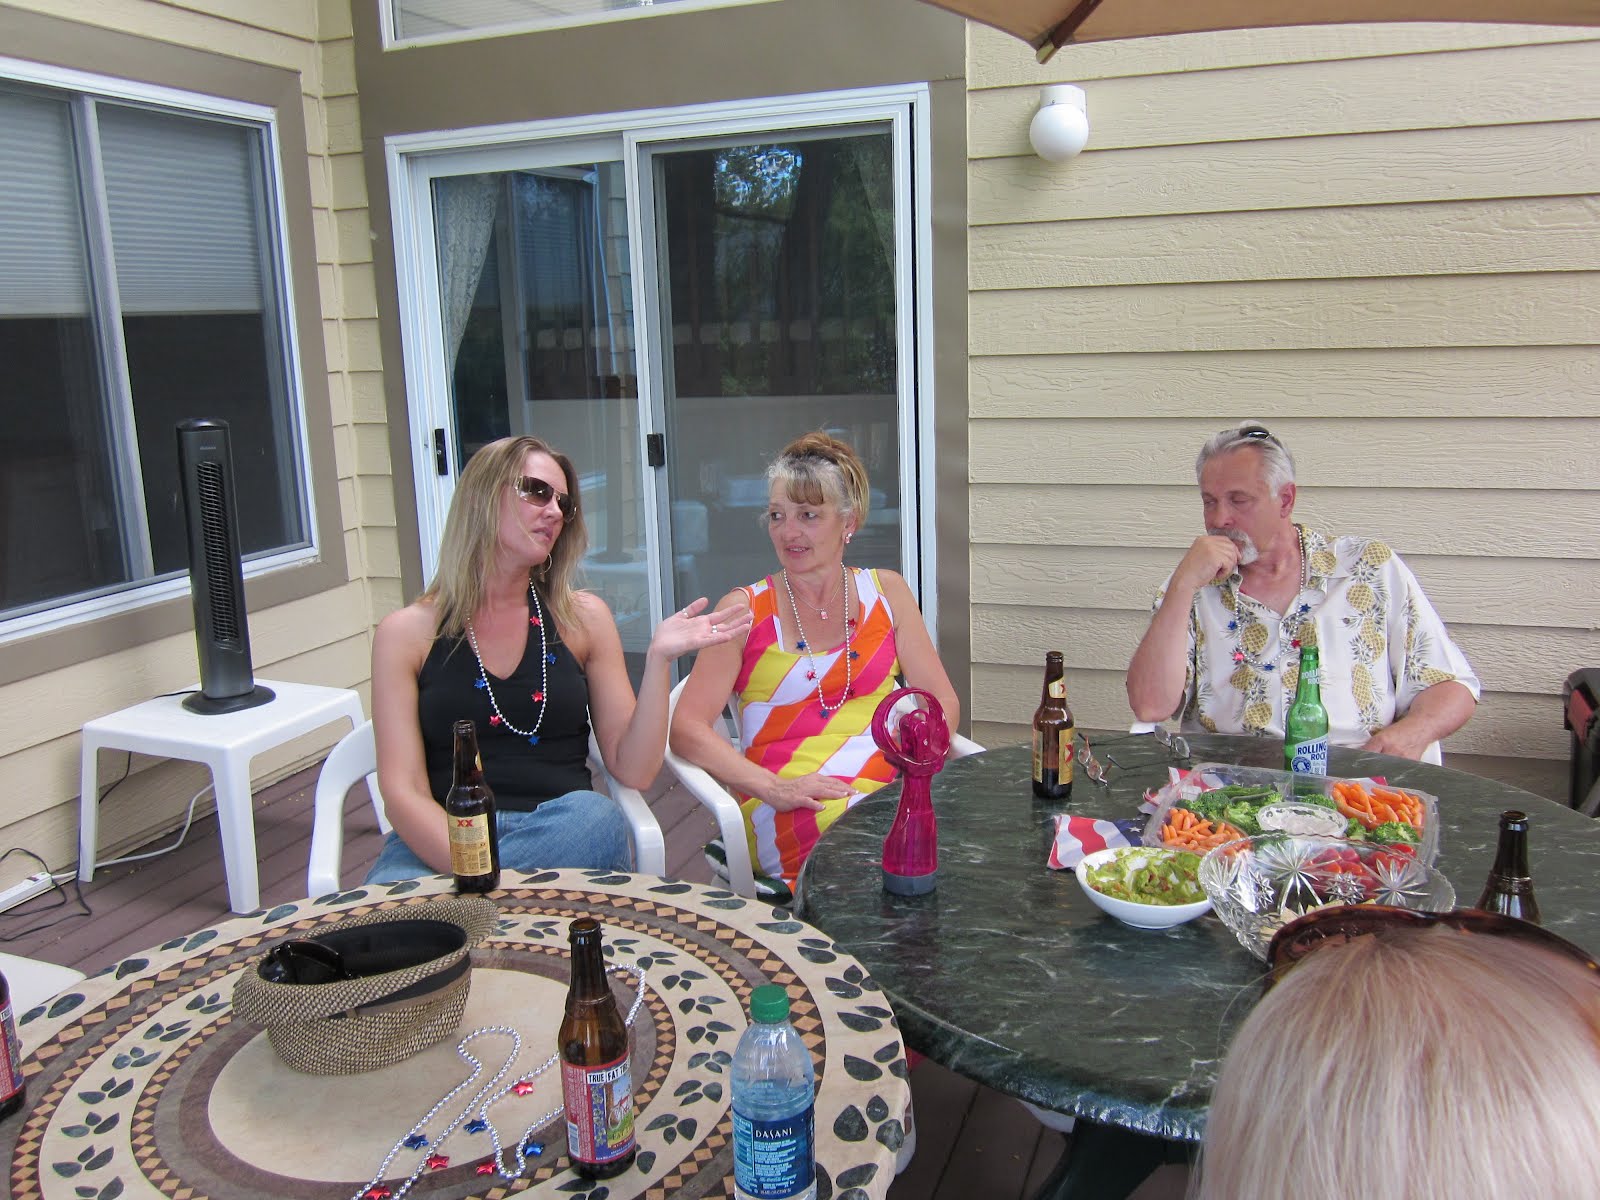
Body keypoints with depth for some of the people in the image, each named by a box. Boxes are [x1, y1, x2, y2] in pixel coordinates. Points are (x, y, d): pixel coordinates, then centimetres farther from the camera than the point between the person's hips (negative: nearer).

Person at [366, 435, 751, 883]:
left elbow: (633, 770, 6)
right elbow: (403, 791, -4)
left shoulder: (584, 618, 10)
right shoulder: (407, 632, 5)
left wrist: (658, 659, -8)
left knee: (596, 814, -33)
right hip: (438, 842, -4)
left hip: (565, 831, 4)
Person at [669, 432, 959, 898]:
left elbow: (942, 702, 14)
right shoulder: (745, 609, 7)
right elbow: (687, 729, -1)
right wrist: (773, 788, -15)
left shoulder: (885, 592, 16)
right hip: (787, 807, -4)